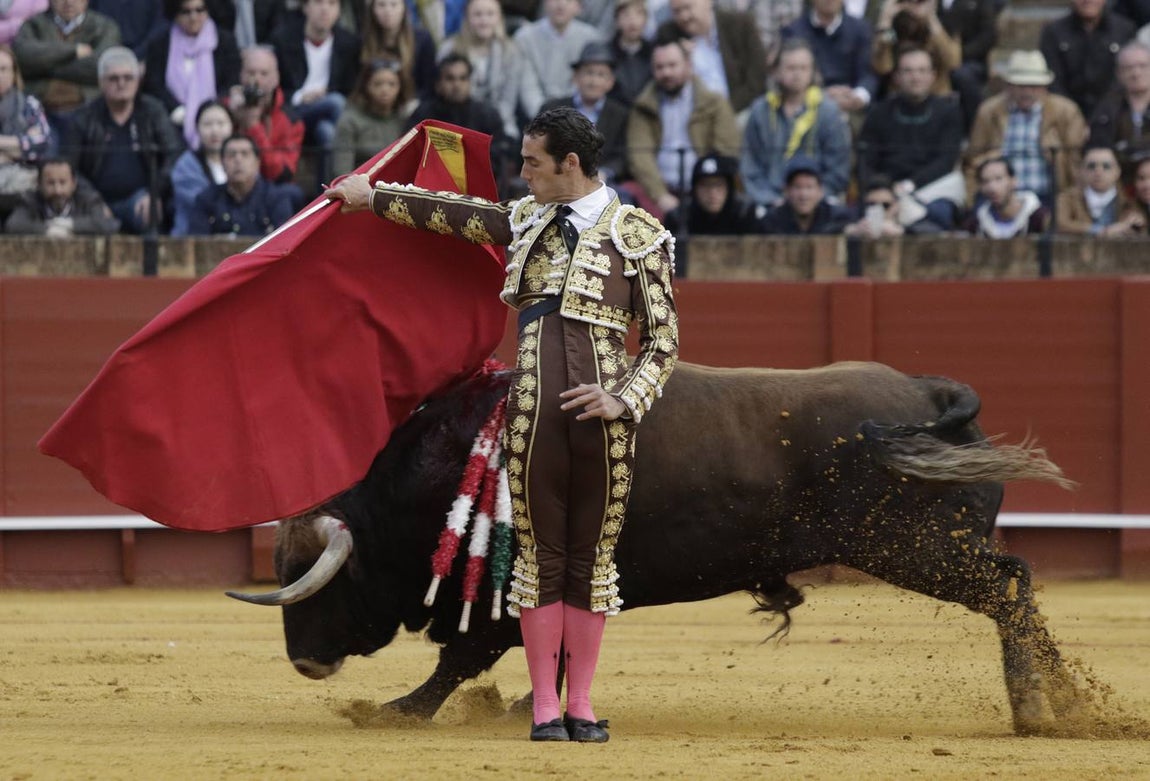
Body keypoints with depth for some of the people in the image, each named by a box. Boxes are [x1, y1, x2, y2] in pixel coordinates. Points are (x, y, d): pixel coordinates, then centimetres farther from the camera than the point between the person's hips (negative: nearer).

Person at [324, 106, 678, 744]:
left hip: (602, 414, -3)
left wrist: (623, 399, -10)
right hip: (535, 415, 3)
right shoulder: (526, 219, 15)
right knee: (540, 557, 2)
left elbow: (663, 340, 3)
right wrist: (373, 197, 34)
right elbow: (453, 212, 28)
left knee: (592, 559, 3)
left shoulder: (638, 234, 3)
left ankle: (582, 707, 9)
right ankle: (545, 708, 6)